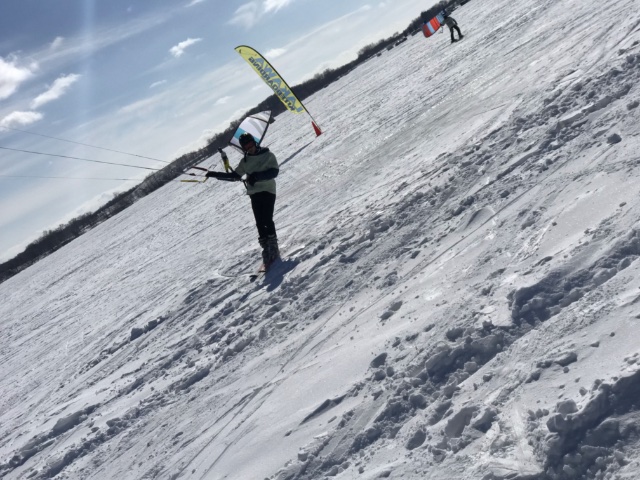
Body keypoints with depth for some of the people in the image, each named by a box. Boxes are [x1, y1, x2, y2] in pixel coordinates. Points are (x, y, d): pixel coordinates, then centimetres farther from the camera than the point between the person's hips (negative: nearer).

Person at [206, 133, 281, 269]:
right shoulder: (245, 161, 16)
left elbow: (274, 171, -10)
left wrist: (257, 176, -22)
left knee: (267, 220, -16)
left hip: (268, 190, -4)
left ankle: (273, 247, -11)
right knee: (260, 223, -4)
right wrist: (215, 175, 12)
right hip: (254, 193, 4)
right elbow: (235, 176, 20)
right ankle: (266, 249, -3)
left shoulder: (268, 155, 2)